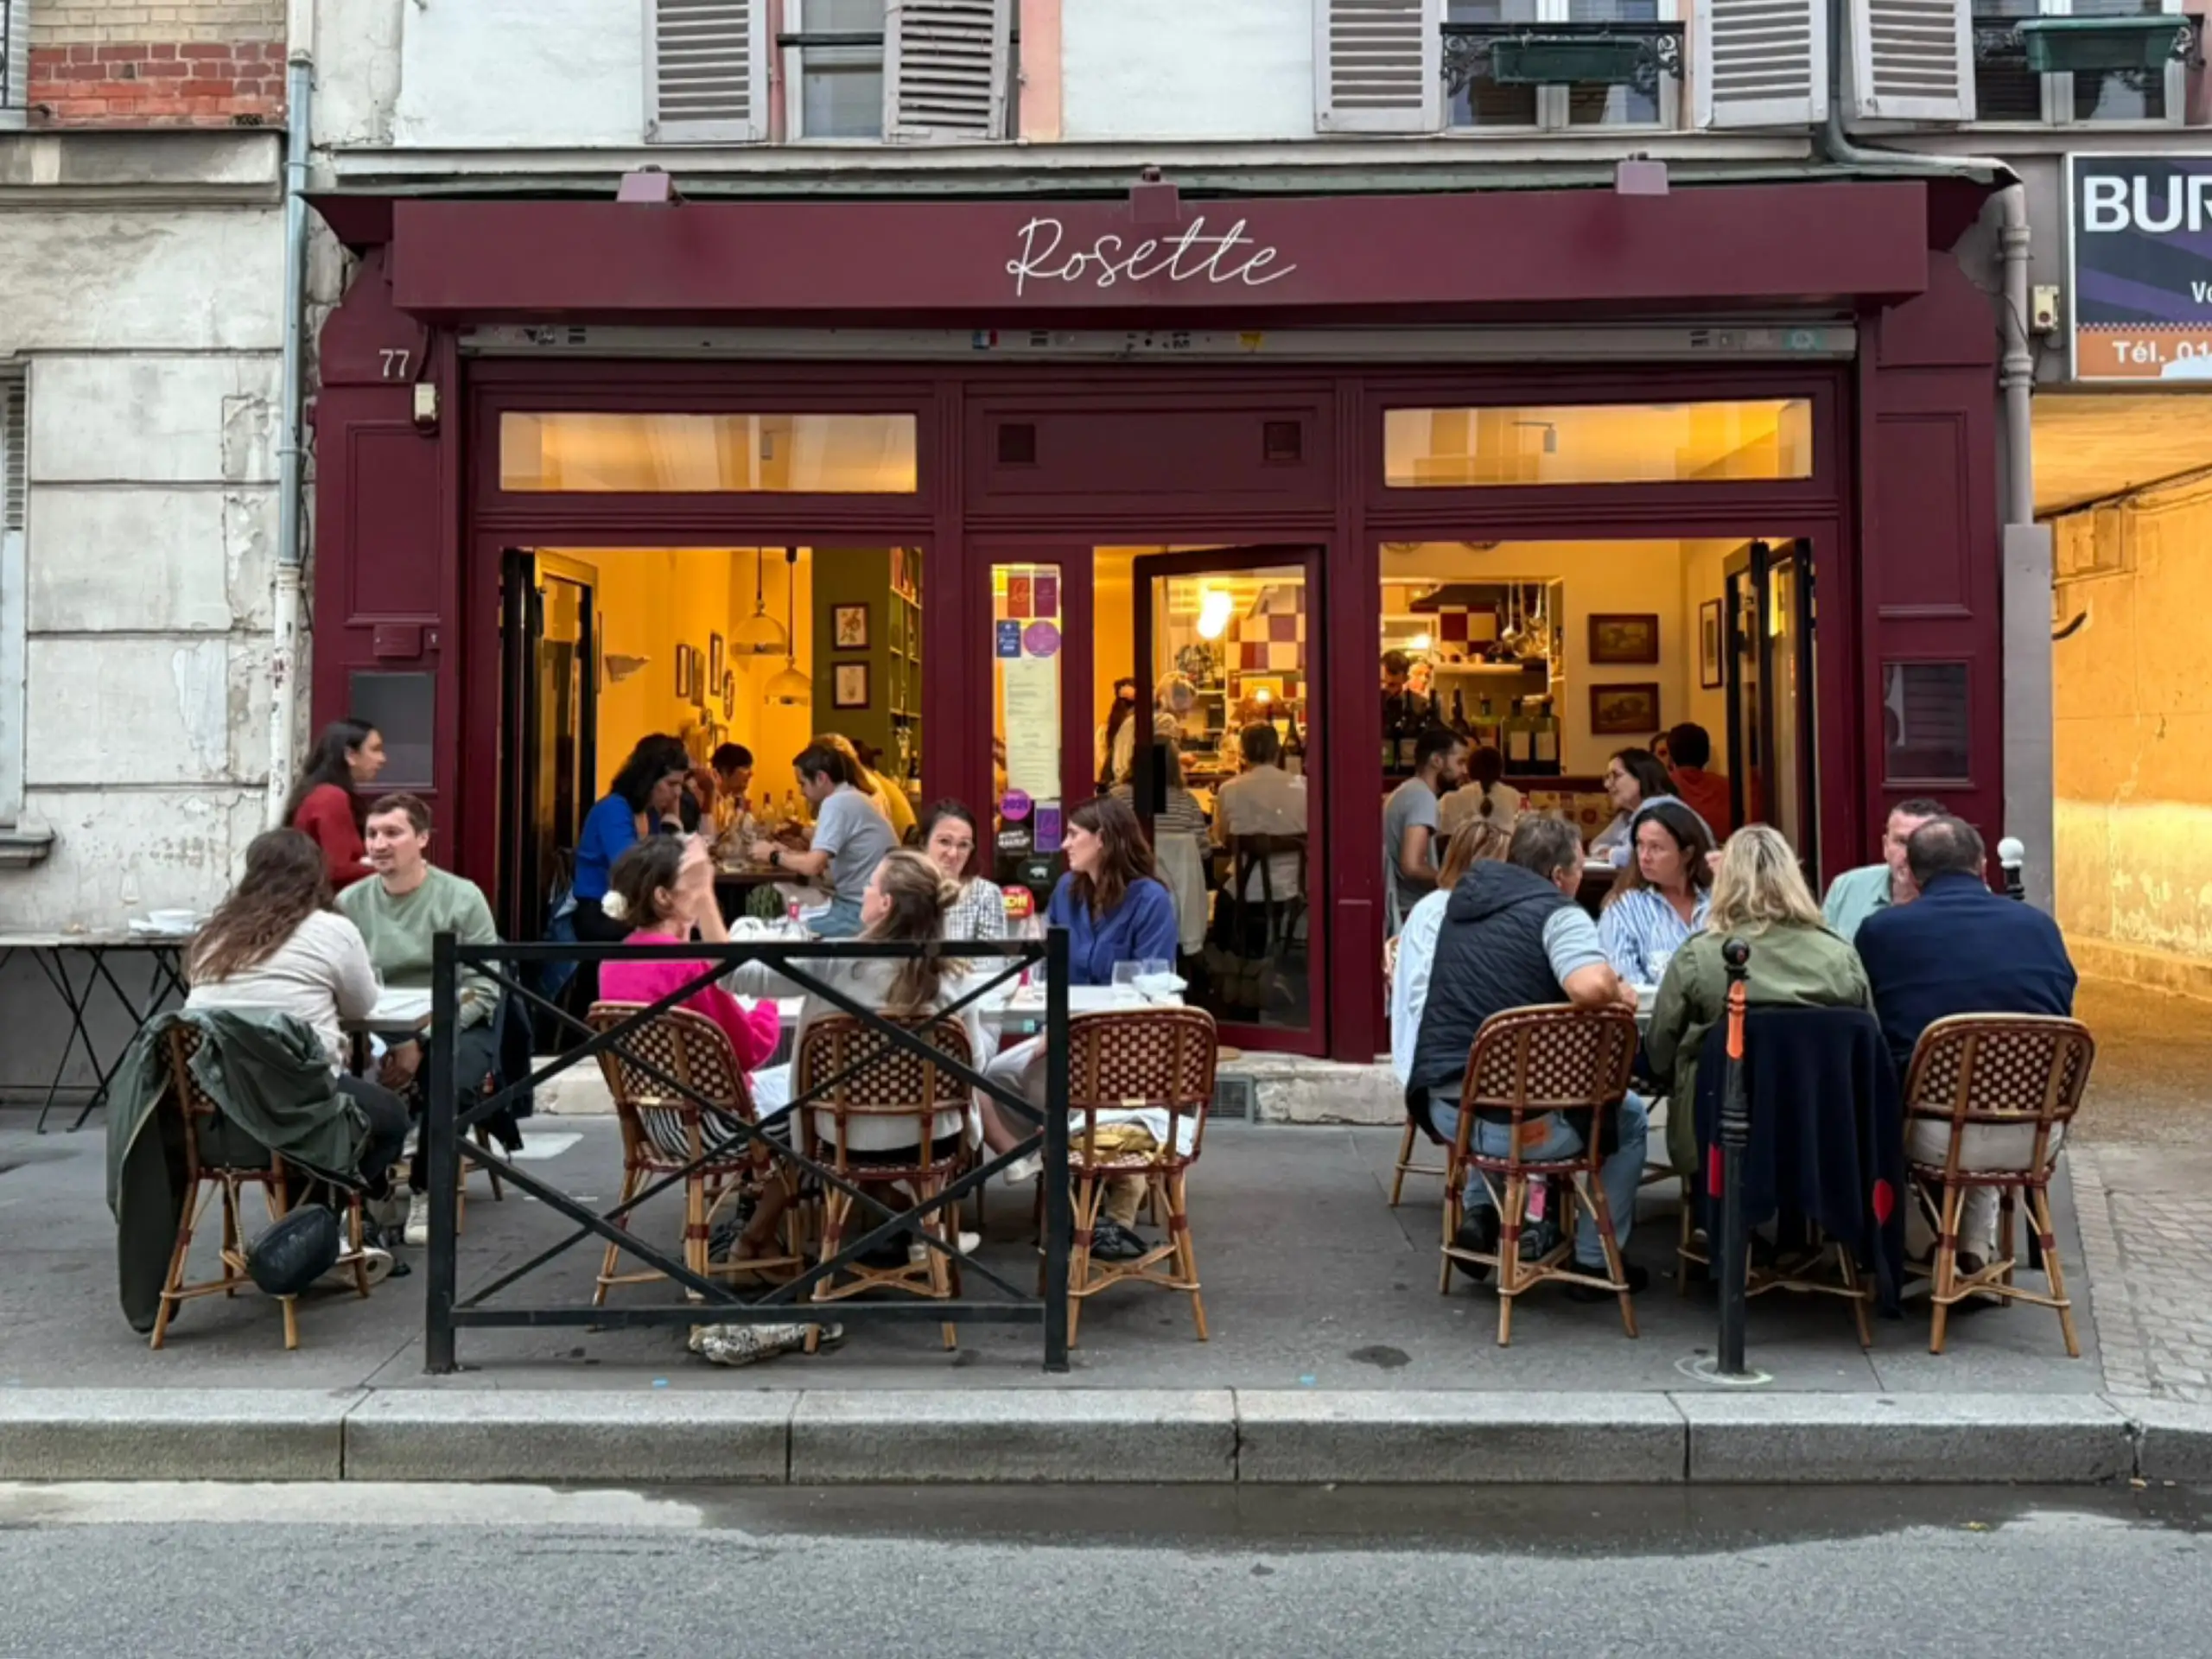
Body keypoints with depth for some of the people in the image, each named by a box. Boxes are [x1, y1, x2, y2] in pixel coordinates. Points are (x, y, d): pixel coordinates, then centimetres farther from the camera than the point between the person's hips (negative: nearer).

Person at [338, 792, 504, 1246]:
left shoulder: (462, 898, -4)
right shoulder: (350, 903, 4)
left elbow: (482, 990, -8)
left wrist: (421, 1043, -21)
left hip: (455, 1029, -2)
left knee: (446, 1085, -33)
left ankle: (427, 1191, -2)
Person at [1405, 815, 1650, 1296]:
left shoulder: (1465, 900, 12)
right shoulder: (1556, 912, -10)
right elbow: (1590, 988, -30)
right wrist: (1620, 994, -6)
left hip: (1444, 1106, 6)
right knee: (1629, 1118, 21)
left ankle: (1480, 1212, 28)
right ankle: (1594, 1263, 25)